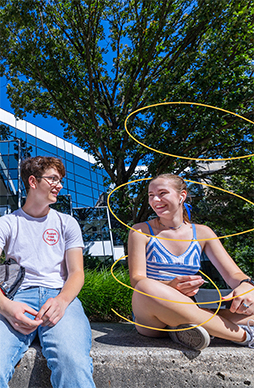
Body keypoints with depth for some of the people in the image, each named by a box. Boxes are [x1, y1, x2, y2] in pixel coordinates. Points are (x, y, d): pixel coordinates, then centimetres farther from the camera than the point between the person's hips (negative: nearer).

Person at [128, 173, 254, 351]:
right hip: (151, 321, -2)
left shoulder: (202, 233, 7)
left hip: (188, 314, 3)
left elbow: (233, 274, 3)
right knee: (146, 288, -37)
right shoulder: (141, 231, 0)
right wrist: (171, 286, -28)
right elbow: (137, 279, -8)